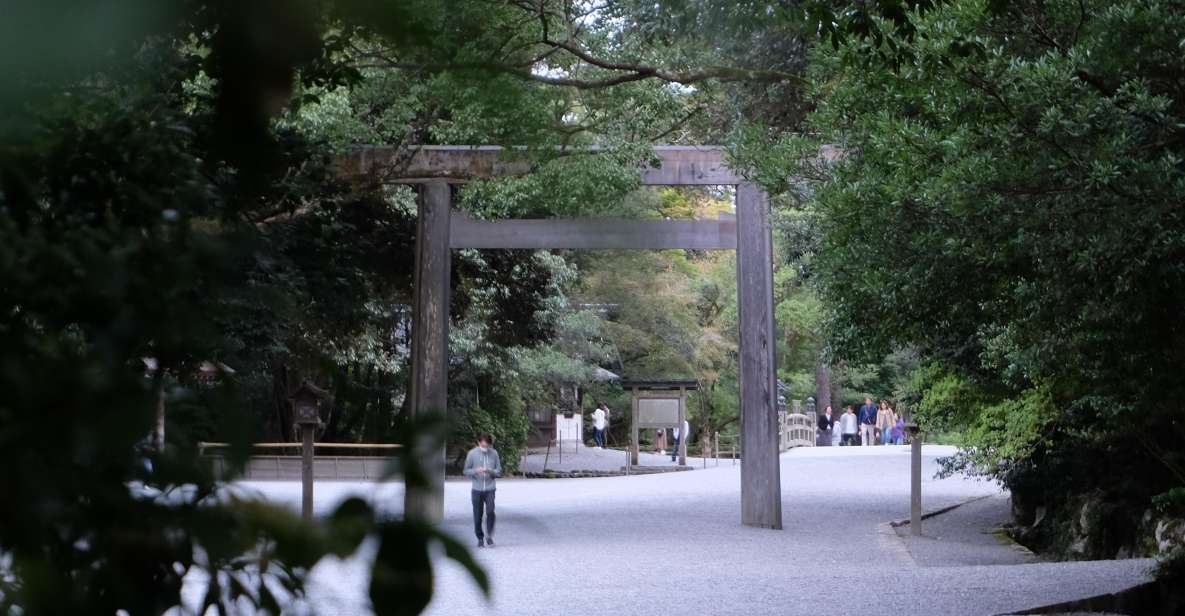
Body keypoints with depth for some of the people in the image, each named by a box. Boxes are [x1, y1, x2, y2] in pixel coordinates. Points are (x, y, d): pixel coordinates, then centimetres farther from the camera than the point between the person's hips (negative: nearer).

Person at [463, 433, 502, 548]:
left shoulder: (494, 454, 0)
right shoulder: (472, 454, -2)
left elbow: (499, 472, 4)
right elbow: (466, 471, 4)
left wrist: (490, 471, -16)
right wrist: (476, 471, -17)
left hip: (490, 489, 0)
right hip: (477, 490, 0)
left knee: (490, 511, -18)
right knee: (477, 516, 3)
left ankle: (489, 536, 0)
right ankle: (480, 538, 20)